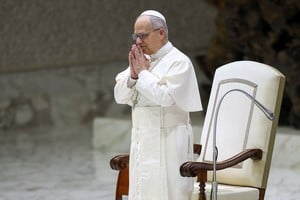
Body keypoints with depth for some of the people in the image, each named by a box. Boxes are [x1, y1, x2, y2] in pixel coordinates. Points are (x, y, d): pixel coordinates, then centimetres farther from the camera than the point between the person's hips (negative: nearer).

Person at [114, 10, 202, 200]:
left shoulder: (179, 62, -8)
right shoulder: (141, 60, 13)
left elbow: (165, 96, -20)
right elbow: (120, 96, 10)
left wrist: (143, 72, -10)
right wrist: (133, 74, -7)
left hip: (167, 141, -7)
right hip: (142, 141, 7)